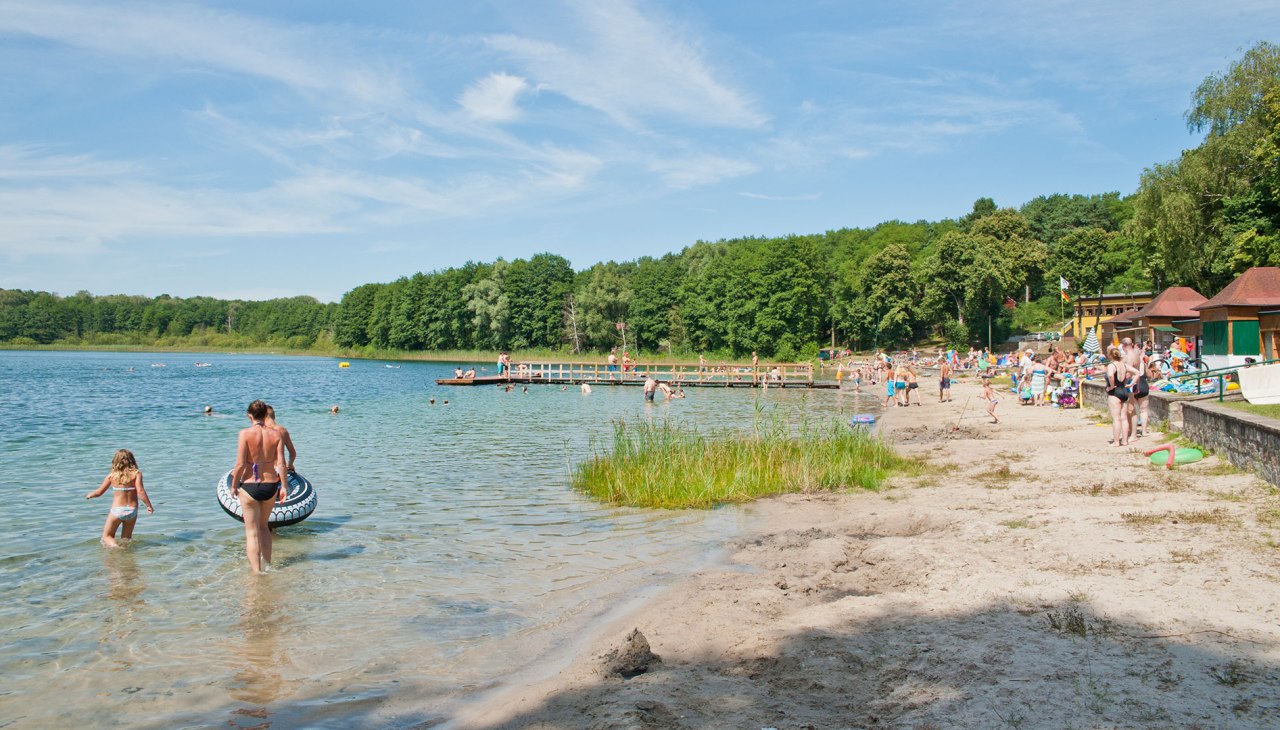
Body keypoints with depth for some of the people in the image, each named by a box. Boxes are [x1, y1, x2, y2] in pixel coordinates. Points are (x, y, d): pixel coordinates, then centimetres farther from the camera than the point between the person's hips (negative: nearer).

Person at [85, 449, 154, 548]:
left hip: (117, 510, -1)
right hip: (132, 510, 1)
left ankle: (116, 547, -13)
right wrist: (149, 506, -10)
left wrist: (89, 495, 29)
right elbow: (140, 491, -17)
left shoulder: (112, 475, -1)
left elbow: (99, 492, 8)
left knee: (107, 537, 13)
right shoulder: (136, 474, -6)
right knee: (126, 538, 21)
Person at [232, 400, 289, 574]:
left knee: (252, 532, 8)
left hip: (249, 487, -3)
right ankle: (267, 565, 29)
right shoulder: (276, 434, -2)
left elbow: (240, 464, -13)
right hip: (270, 486, 4)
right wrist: (284, 486, 1)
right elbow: (281, 464, -6)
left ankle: (257, 571, 8)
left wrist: (234, 485, 0)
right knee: (263, 526, 25)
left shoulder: (245, 433, -11)